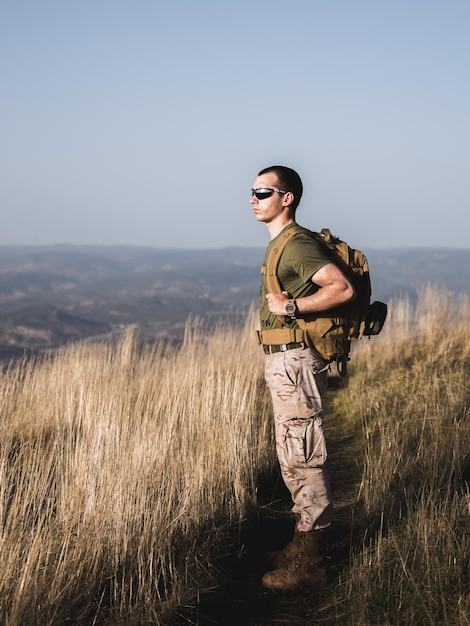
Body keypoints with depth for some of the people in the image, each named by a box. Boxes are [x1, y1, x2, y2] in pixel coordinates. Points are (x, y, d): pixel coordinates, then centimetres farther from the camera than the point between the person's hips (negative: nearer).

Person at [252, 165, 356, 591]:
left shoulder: (297, 245, -16)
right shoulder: (279, 244, 16)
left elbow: (342, 289, -27)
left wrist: (289, 307, -24)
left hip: (295, 363, -11)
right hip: (283, 362, 11)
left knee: (302, 459, -6)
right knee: (293, 459, 17)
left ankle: (310, 565, 0)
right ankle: (304, 546, 27)